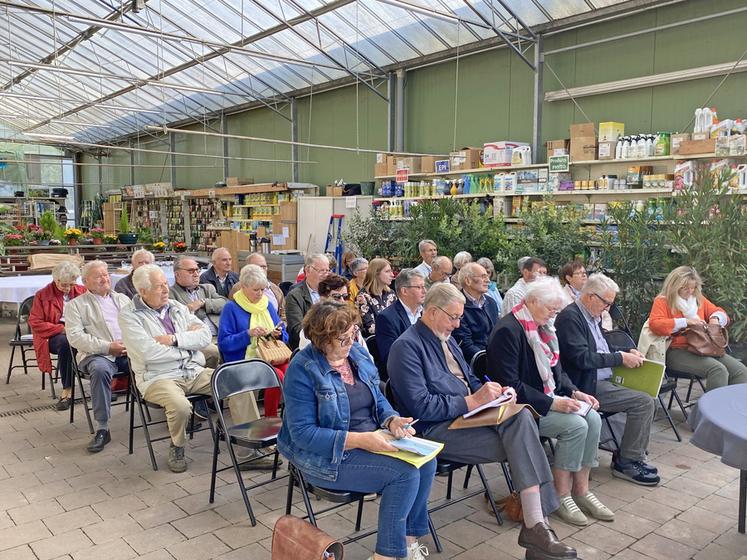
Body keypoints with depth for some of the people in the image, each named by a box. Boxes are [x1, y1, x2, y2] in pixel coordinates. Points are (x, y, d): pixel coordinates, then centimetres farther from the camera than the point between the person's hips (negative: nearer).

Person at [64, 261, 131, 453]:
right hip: (97, 354, -3)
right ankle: (102, 429, -29)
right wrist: (108, 347, -13)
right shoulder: (76, 305, 12)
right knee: (100, 369, -38)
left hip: (130, 351, 3)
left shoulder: (122, 298, 24)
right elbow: (75, 337, -2)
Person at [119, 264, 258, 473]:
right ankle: (177, 448, -1)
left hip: (195, 371, 5)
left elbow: (205, 336, 4)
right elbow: (148, 352, -17)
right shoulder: (129, 315, -3)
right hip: (159, 377, -5)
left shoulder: (177, 307, 13)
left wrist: (175, 339, -12)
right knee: (180, 406, -35)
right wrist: (188, 339, -5)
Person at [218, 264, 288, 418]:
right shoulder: (231, 308, 1)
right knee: (277, 376, -31)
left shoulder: (268, 305, 16)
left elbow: (284, 336, 19)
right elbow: (223, 343, -6)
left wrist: (278, 334, -4)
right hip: (245, 360, -4)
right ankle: (270, 419, -11)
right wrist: (248, 334, -17)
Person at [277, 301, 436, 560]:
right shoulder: (303, 370, -18)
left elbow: (377, 398, 12)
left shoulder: (357, 353, 3)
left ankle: (409, 538, 5)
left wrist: (392, 421, -12)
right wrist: (359, 439, -29)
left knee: (426, 461, -12)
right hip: (329, 456, -7)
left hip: (371, 441, 7)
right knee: (405, 473, -22)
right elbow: (303, 433, -21)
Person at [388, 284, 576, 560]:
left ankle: (535, 524, -23)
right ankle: (534, 525, -12)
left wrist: (491, 392, 5)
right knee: (521, 443, -21)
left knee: (521, 415, -20)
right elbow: (420, 406, -19)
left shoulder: (446, 338, 17)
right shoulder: (406, 346, -11)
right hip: (435, 430, -8)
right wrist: (472, 401, -19)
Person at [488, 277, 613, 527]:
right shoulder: (507, 331, -18)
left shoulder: (542, 328, 12)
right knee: (576, 425, -23)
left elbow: (556, 370, 20)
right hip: (522, 407, -9)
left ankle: (581, 490, 0)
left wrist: (573, 392, 1)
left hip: (548, 398, 9)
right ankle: (561, 497, -7)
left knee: (593, 419, -10)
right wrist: (551, 403, -24)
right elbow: (509, 384, -23)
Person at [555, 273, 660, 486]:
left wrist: (628, 352, 9)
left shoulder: (592, 316, 13)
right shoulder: (570, 317, -17)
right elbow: (582, 358, -24)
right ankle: (626, 462, -2)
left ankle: (630, 458, 12)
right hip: (588, 386, -10)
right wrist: (620, 358, -17)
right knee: (643, 402, -15)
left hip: (602, 381, 10)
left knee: (645, 399, 5)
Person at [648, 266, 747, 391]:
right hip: (677, 351, -7)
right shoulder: (662, 301, 1)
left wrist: (715, 318, 5)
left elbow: (719, 312, 31)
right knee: (718, 369, -31)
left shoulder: (698, 299, 20)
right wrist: (686, 322, -16)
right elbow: (655, 324, -15)